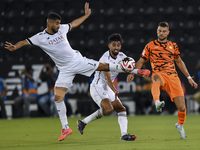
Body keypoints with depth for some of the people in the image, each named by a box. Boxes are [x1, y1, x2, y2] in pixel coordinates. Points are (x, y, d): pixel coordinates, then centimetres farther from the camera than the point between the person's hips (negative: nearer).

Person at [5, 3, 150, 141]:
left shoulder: (62, 29, 1)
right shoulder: (40, 37, -8)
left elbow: (74, 24, 19)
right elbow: (25, 42, -13)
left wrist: (86, 15, 28)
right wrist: (14, 47, -33)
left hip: (78, 61, 1)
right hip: (65, 70, -1)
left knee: (104, 66, -3)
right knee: (58, 97, -10)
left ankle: (135, 70, 12)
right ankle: (65, 128, 0)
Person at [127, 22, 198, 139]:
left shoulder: (173, 46, 18)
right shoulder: (150, 46, 12)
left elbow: (179, 62, 27)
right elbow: (141, 61, 15)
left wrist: (189, 78, 25)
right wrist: (133, 73, -1)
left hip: (173, 77, 3)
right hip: (159, 75, -3)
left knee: (182, 107, -7)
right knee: (157, 80, -44)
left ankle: (180, 125, 25)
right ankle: (157, 102, -73)